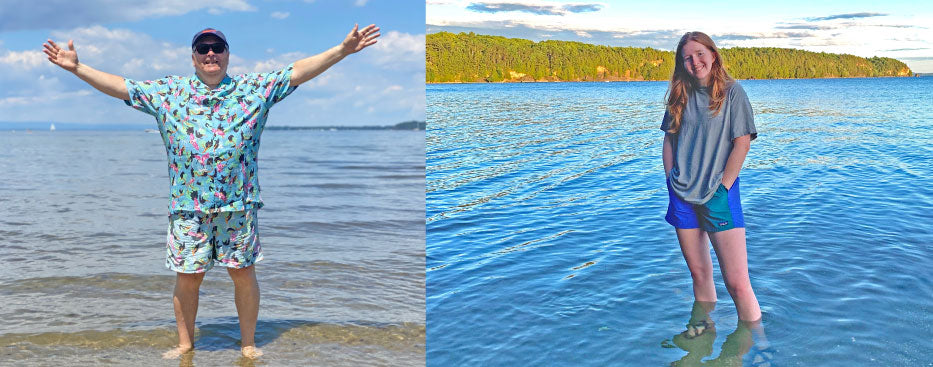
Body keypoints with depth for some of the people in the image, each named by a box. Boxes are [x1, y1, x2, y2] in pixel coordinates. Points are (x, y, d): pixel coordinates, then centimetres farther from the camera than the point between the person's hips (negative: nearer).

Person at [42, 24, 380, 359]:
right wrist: (77, 68, 7)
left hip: (239, 204, 0)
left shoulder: (254, 88, 6)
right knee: (187, 276, 6)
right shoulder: (166, 92, 9)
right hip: (188, 206, 1)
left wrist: (343, 50, -2)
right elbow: (120, 86, 12)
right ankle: (185, 343, 24)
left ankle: (248, 344, 20)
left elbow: (299, 71, 3)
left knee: (244, 273, 6)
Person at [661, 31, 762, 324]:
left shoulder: (732, 91, -2)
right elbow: (669, 140, 15)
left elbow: (742, 142, -6)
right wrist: (671, 181, 3)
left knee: (737, 282, -10)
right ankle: (705, 330, 24)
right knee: (699, 274, 11)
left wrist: (722, 188, -10)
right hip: (682, 196, 4)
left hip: (718, 195, -4)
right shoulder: (681, 96, 11)